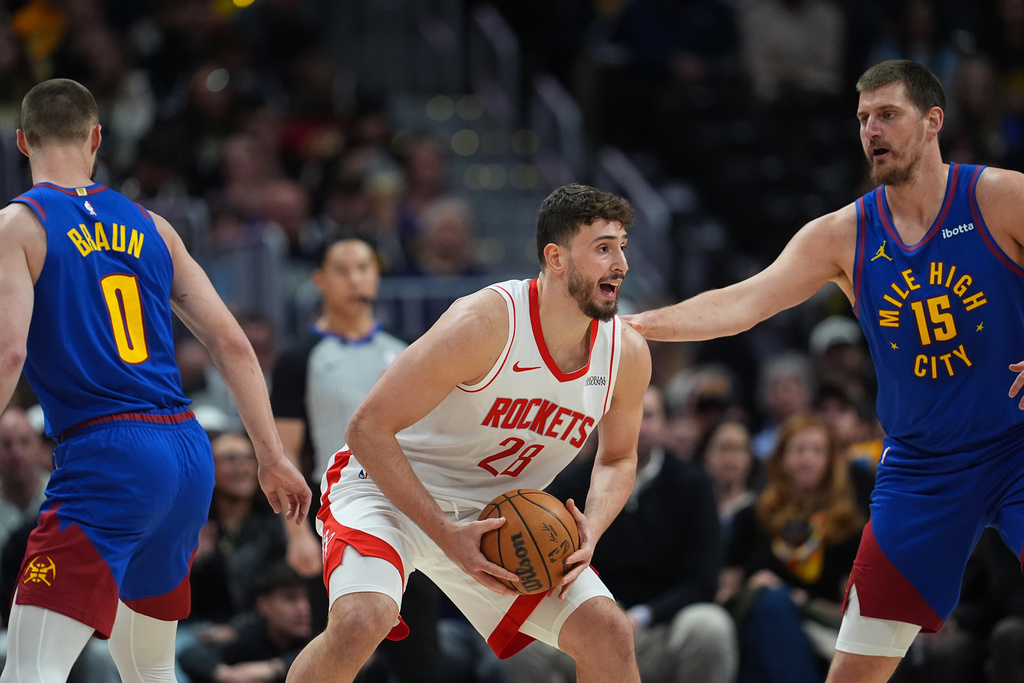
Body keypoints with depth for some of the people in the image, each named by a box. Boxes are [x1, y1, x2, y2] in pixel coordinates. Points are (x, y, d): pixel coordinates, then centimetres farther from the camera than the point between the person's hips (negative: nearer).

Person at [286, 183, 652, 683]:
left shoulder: (627, 354, -9)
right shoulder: (484, 323, -28)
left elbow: (617, 459, 11)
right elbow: (369, 428, -24)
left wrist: (590, 530, -12)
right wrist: (448, 535, -28)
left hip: (495, 512, 6)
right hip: (389, 488, -6)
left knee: (609, 633, -7)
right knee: (361, 621, -32)